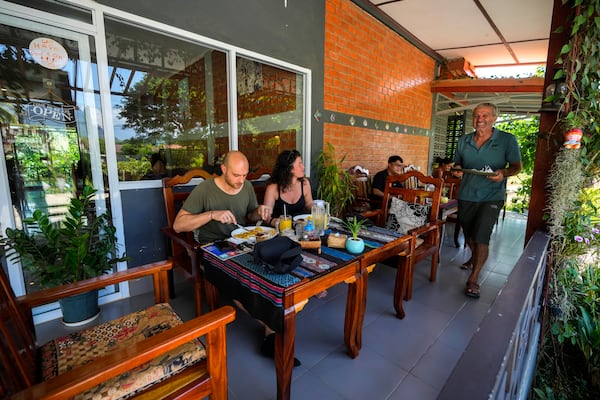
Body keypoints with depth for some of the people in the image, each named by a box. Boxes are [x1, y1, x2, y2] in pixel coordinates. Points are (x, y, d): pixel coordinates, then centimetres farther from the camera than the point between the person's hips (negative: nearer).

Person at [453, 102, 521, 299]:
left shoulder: (508, 140, -4)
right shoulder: (464, 141, 5)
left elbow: (516, 166, 1)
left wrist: (503, 173, -21)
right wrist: (457, 170, -9)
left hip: (491, 196, -4)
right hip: (466, 195, 4)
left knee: (481, 237, -11)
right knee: (469, 234, 17)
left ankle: (473, 279, 1)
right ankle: (474, 257, 46)